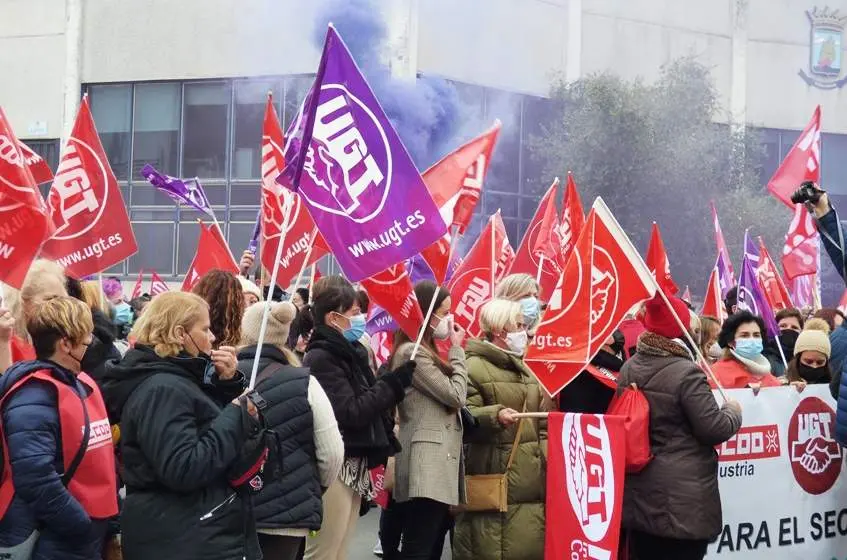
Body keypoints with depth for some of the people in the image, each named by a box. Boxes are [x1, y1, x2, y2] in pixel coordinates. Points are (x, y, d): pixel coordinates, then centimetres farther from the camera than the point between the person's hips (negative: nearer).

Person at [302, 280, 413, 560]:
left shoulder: (350, 353, 13)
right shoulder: (321, 358, -13)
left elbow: (368, 401, 17)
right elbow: (351, 412, -19)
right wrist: (394, 382, -15)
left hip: (355, 466, 9)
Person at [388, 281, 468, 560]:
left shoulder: (425, 352, 20)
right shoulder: (411, 353, -11)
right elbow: (456, 396, -11)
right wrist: (457, 350, -2)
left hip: (438, 462, 10)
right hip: (427, 464, -10)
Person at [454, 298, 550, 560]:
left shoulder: (523, 369, 21)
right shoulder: (475, 367, -6)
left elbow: (542, 423, 23)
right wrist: (495, 415, -29)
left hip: (531, 479, 8)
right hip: (495, 479, -8)